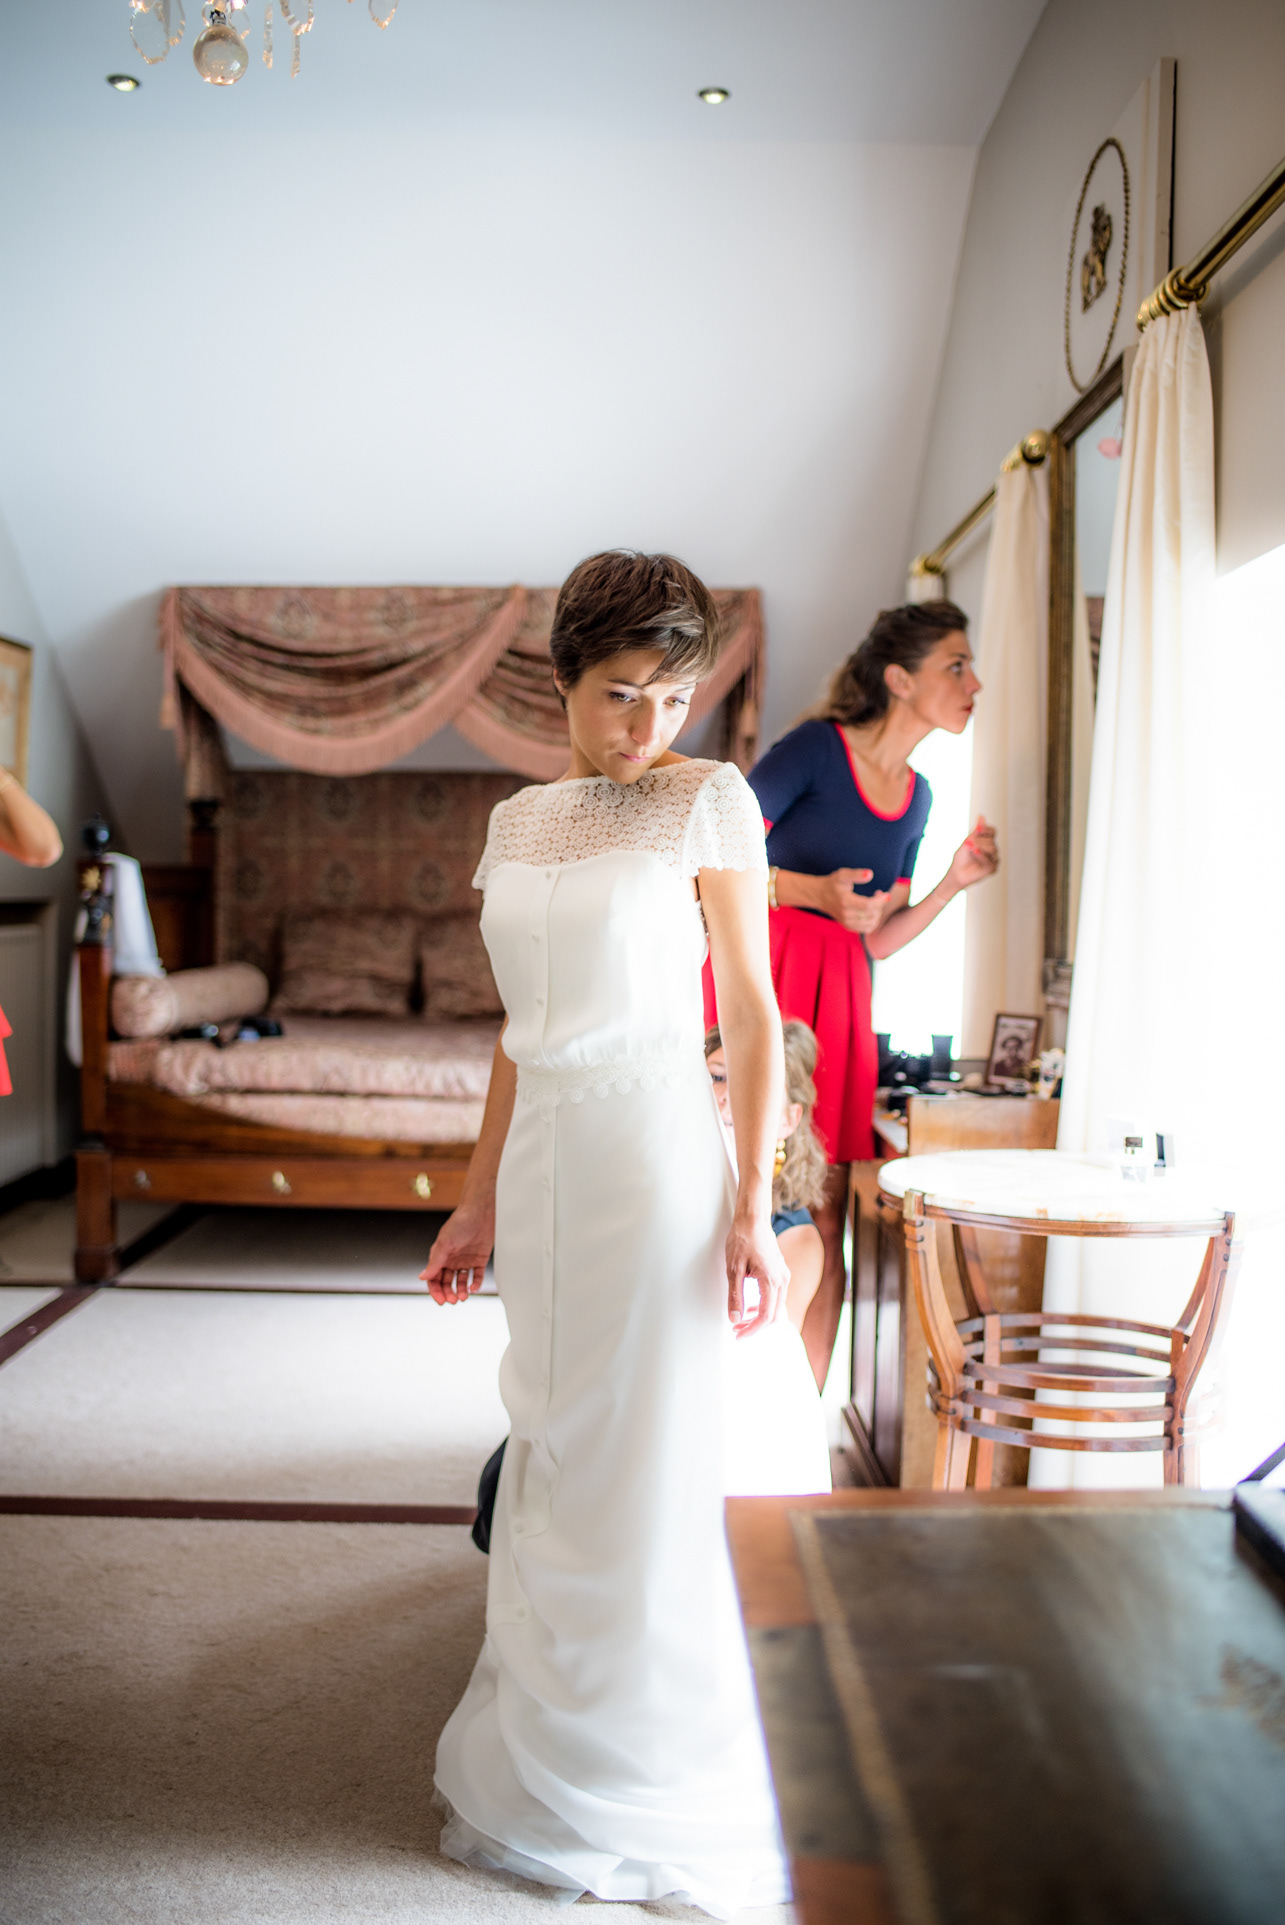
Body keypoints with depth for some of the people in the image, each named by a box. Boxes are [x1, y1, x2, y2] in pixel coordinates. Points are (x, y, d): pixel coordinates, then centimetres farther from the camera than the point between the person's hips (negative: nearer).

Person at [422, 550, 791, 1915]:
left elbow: (751, 1014, -6)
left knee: (647, 1466, 2)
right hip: (544, 1158, 6)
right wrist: (480, 1201, 14)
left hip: (656, 1153, -5)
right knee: (552, 1452, 15)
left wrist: (752, 1208, -12)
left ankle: (648, 1790, 23)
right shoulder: (518, 820, 11)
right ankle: (547, 1761, 34)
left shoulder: (709, 801, -4)